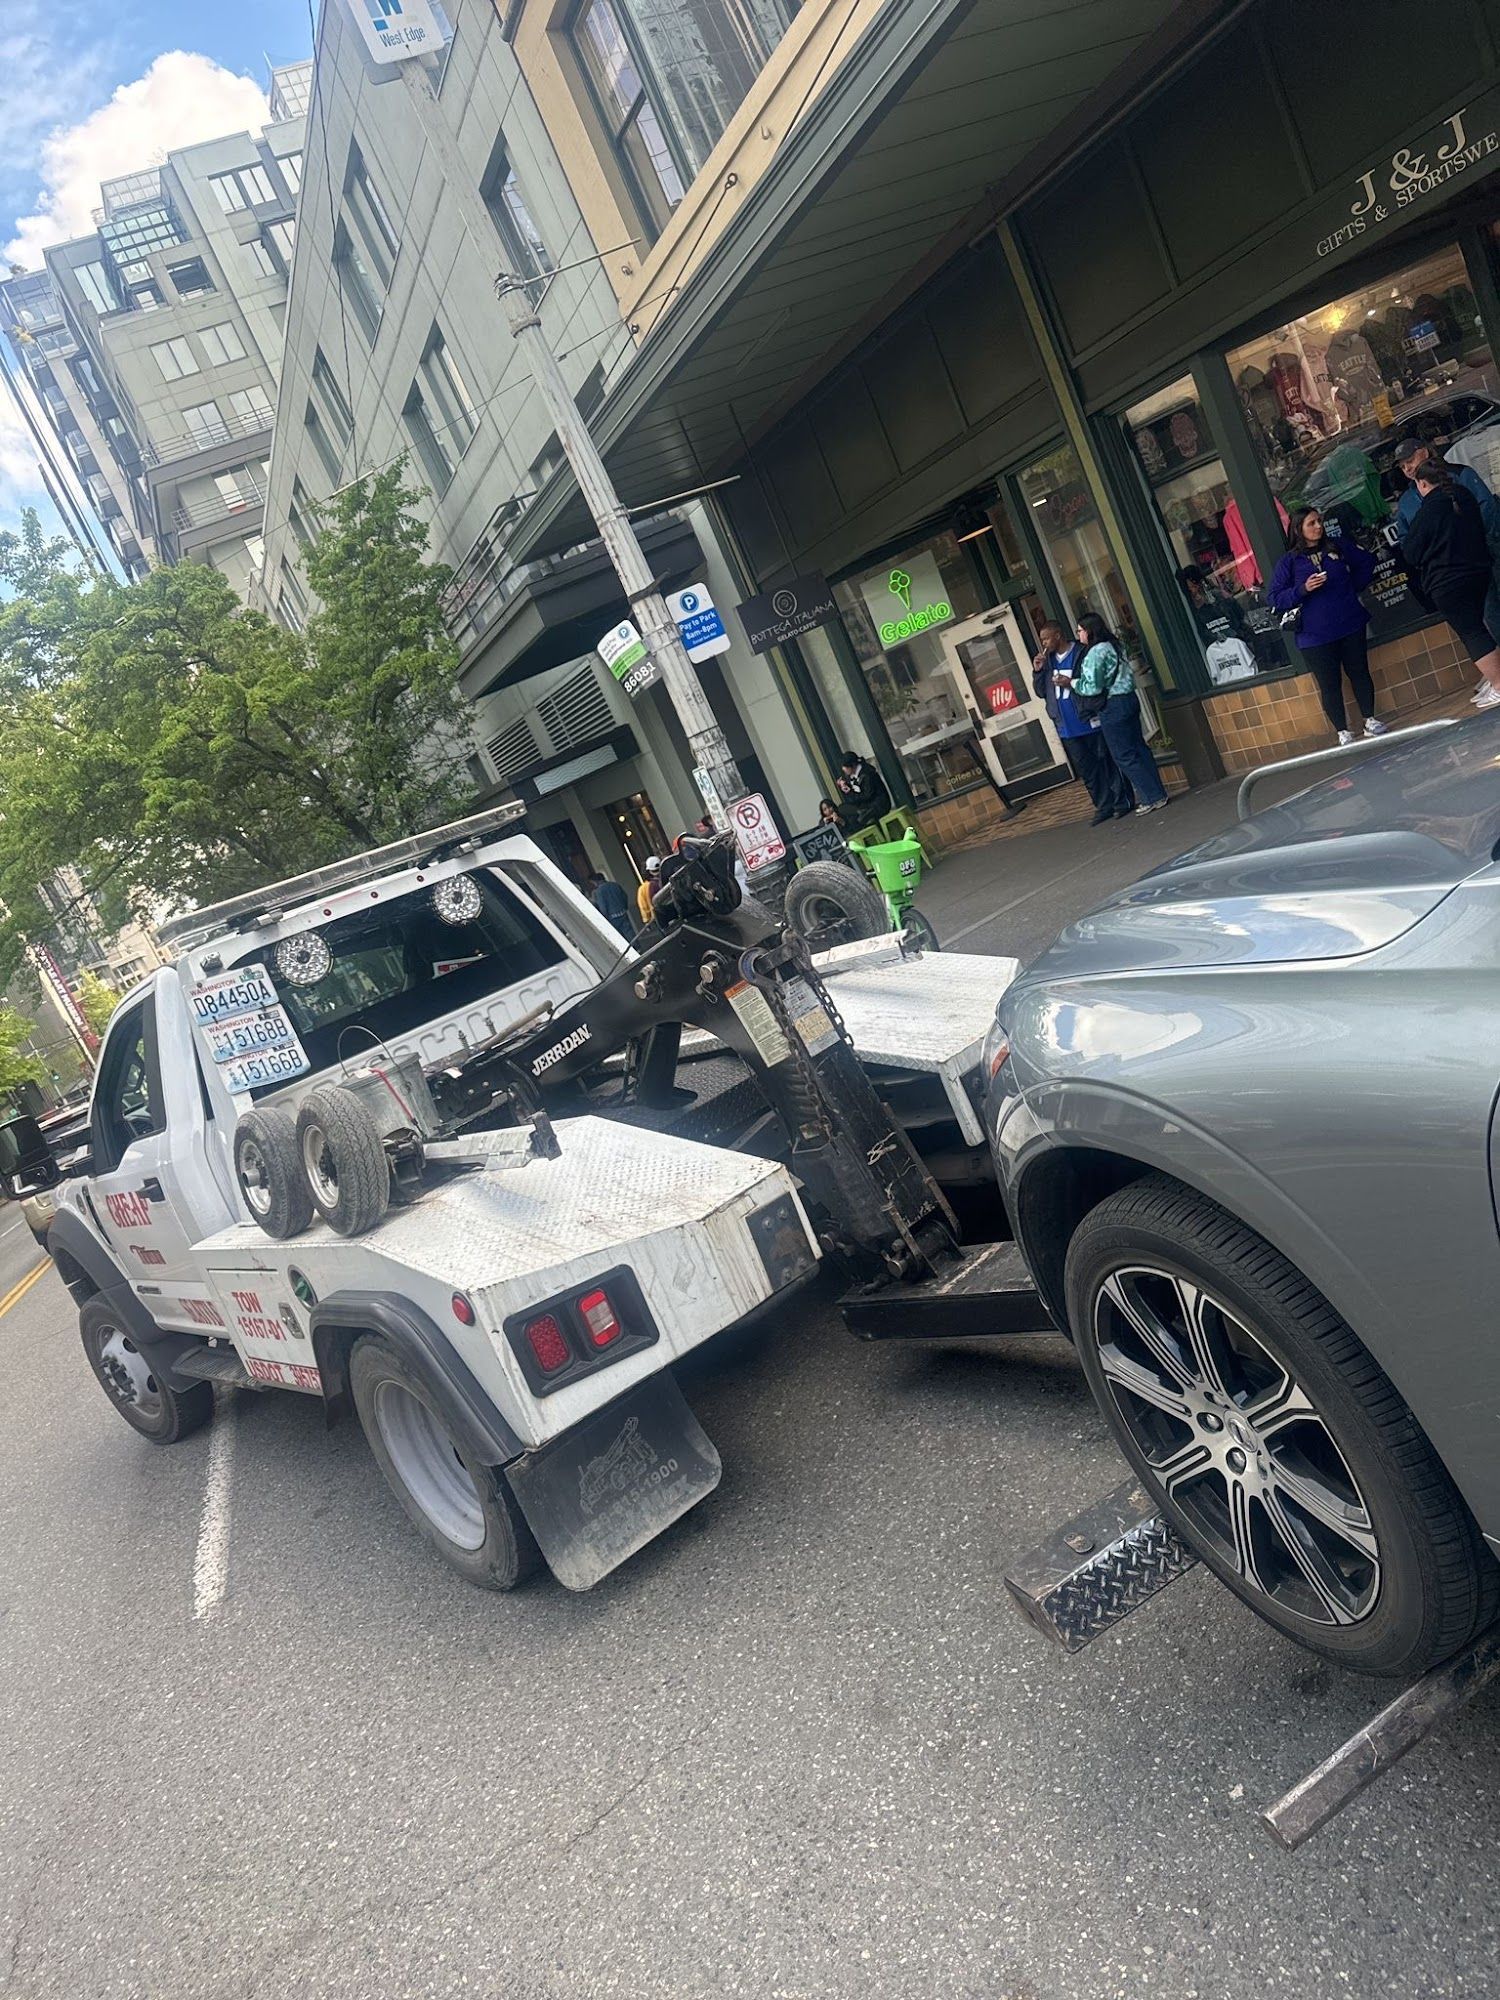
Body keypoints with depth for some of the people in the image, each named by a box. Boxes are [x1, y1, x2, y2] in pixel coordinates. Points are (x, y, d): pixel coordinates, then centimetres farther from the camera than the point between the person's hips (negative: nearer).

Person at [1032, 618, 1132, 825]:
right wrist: (1038, 672, -4)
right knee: (1086, 769, 9)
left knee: (1107, 762, 3)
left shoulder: (1082, 653, -9)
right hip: (1068, 728, 6)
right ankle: (1104, 806, 18)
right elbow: (1041, 693, 12)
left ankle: (1122, 802, 14)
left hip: (1091, 721, -6)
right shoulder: (1047, 661, 9)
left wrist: (1072, 683, -20)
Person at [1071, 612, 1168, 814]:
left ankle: (1152, 798, 2)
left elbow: (1092, 687, -20)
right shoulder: (1114, 646, 11)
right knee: (1139, 748, 13)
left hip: (1112, 706, -9)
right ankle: (1157, 793, 17)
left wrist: (1071, 682, -5)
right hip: (1129, 699, 9)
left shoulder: (1095, 653, -17)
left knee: (1124, 756, -1)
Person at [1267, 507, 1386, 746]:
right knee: (1329, 685, 1)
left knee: (1359, 672, 10)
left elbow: (1367, 562, 19)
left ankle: (1370, 721, 23)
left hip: (1350, 625, 3)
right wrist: (1303, 590, -19)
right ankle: (1343, 733, 9)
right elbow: (1275, 599, -6)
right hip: (1316, 635, -3)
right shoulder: (1289, 562, -1)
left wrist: (1353, 588, 9)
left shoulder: (1339, 546, 7)